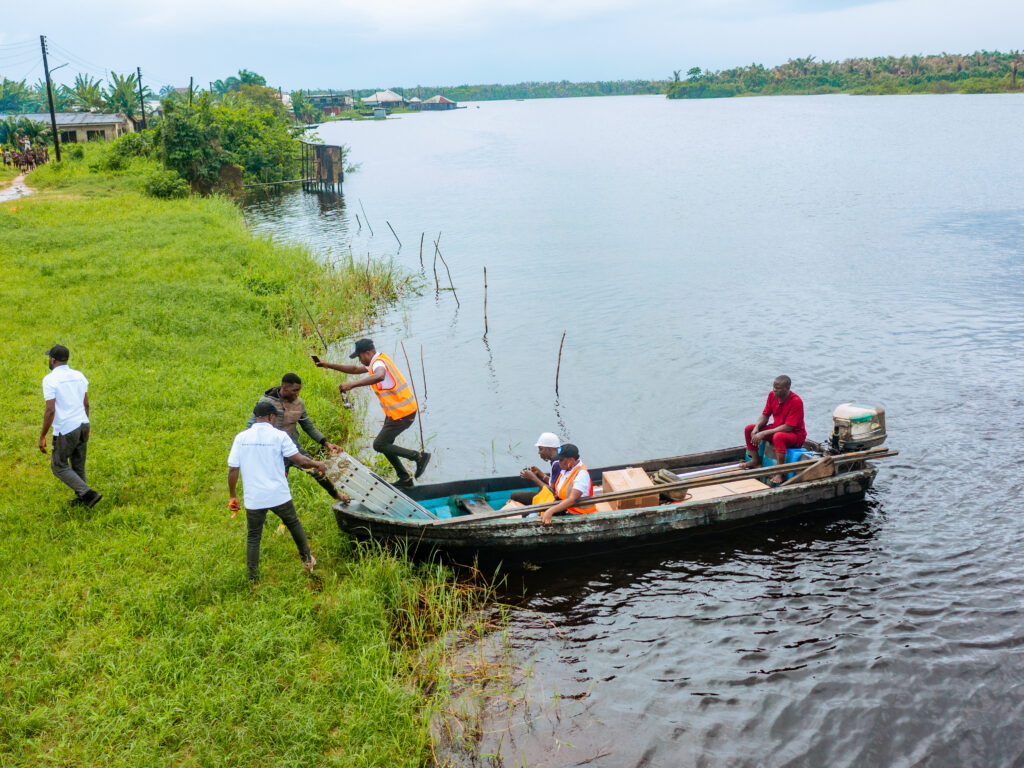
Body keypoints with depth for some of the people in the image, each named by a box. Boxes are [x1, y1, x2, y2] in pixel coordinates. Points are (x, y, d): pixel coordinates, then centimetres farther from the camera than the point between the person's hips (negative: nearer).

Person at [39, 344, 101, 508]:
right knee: (78, 465, 19)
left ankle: (88, 493, -3)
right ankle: (81, 499, 27)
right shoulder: (79, 376, 7)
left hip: (65, 430, -7)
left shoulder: (50, 379, -14)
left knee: (59, 466, 8)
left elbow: (50, 410, -18)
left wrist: (42, 436, -12)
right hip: (82, 425, 7)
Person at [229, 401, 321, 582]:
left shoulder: (241, 438, 0)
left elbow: (232, 469, 0)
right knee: (293, 524, 23)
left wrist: (232, 496, 9)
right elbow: (299, 460, -8)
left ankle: (253, 579, 14)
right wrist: (317, 464, 10)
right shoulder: (279, 436, -7)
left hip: (253, 499, 1)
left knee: (253, 537, 13)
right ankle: (307, 560, 35)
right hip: (279, 496, -1)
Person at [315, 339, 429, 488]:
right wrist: (328, 365, 21)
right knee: (385, 444, 17)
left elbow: (379, 376, -46)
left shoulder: (379, 362, -20)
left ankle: (419, 456, -1)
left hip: (401, 413, -10)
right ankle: (405, 479, 24)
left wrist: (351, 384, -51)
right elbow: (355, 369, 25)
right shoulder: (377, 361, 13)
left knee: (379, 445, -5)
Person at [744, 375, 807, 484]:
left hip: (795, 434, -8)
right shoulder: (772, 395, -4)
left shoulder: (796, 401, -26)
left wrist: (764, 433, -30)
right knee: (749, 429, -4)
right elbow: (765, 415, 5)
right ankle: (755, 460, 8)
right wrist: (756, 429, -16)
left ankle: (780, 473, -33)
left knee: (778, 437, -41)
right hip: (776, 429, 8)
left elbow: (788, 427, -28)